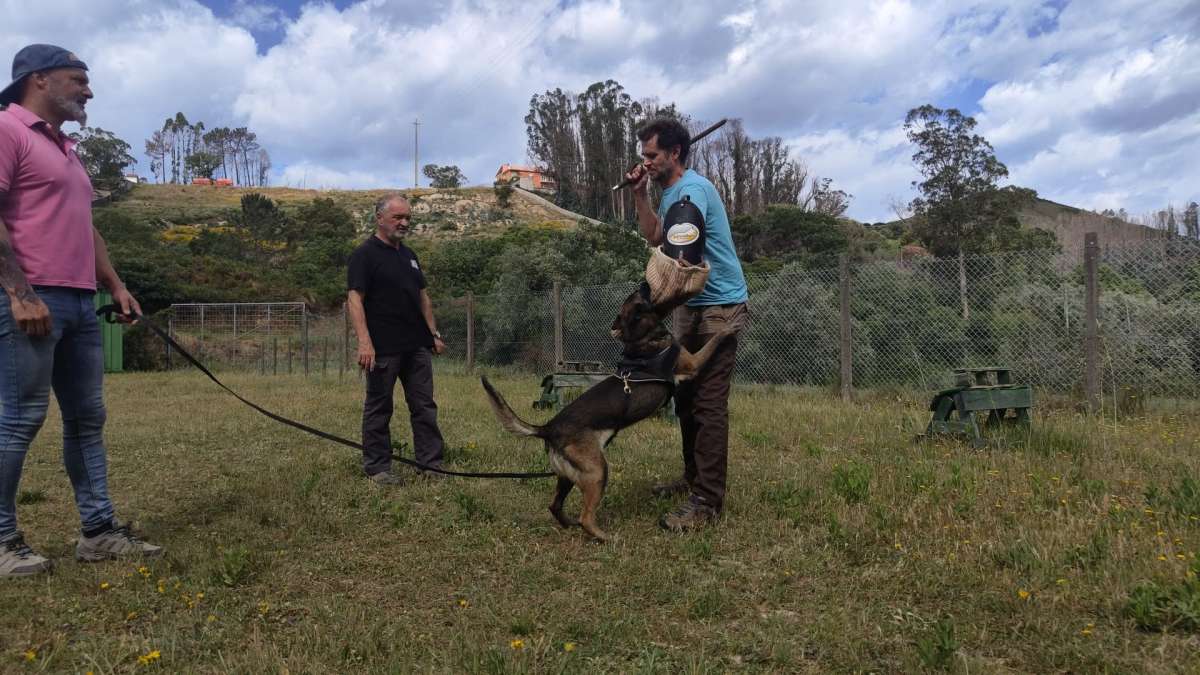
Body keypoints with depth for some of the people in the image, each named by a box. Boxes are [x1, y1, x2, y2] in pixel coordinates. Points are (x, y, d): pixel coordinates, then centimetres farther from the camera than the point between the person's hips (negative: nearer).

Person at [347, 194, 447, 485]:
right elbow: (355, 299, -14)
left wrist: (434, 333, 16)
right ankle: (377, 468, 13)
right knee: (379, 408, 4)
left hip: (417, 346, 7)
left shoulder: (409, 255, 17)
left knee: (425, 406, 7)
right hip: (383, 348, -7)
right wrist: (364, 342, -24)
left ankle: (431, 463, 14)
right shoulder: (365, 254, -6)